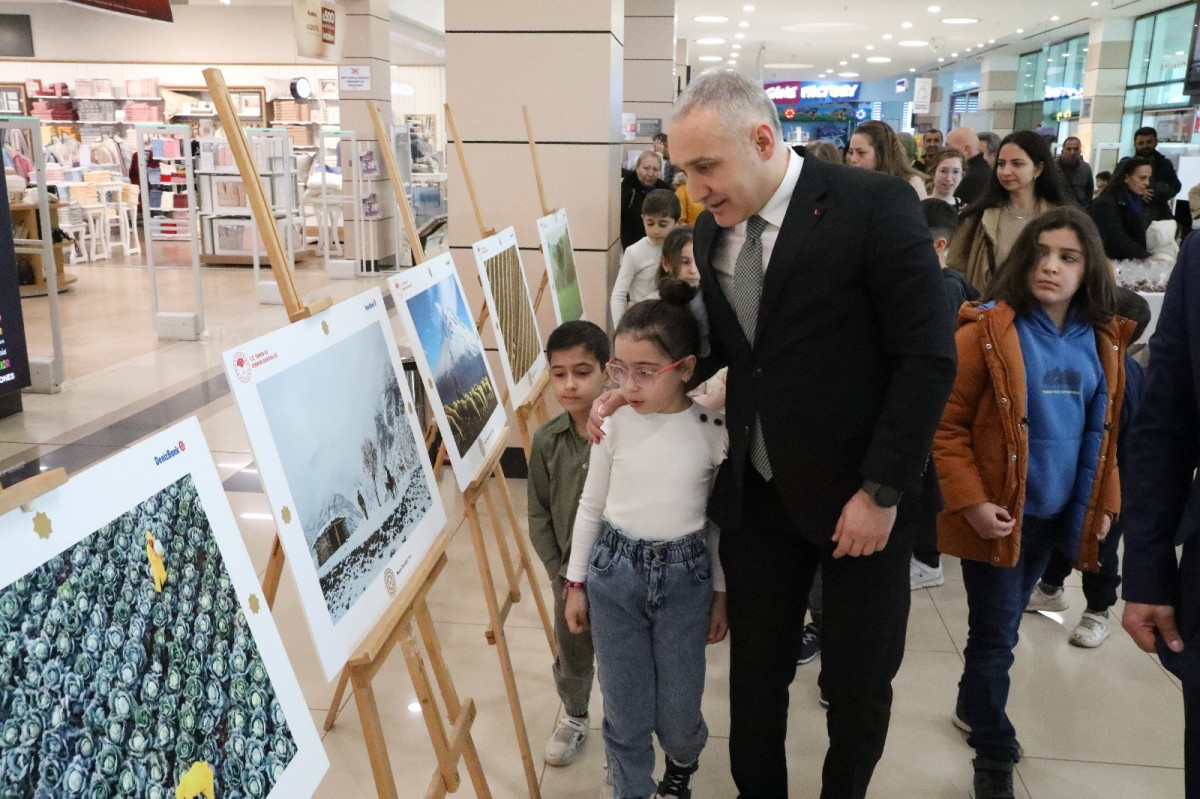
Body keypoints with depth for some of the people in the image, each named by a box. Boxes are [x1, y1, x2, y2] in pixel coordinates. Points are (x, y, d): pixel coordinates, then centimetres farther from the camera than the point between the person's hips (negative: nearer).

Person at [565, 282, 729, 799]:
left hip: (685, 577, 0)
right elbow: (591, 507, 3)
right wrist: (576, 583, 6)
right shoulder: (614, 423, -7)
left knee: (677, 709, 12)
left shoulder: (714, 430, -9)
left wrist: (721, 592, 7)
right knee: (625, 712, 8)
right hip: (614, 572, 1)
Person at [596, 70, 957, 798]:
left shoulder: (875, 205, -15)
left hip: (858, 496, -4)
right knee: (756, 671, 15)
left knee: (859, 682, 13)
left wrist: (882, 491, -16)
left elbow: (929, 357, -15)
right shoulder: (713, 227, 2)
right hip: (756, 493, 4)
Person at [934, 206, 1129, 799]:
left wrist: (1104, 501, 10)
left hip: (1056, 512, 5)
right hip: (996, 513, -5)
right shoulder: (986, 332, -14)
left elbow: (1104, 430, 14)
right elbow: (946, 425, -13)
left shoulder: (1102, 340, 4)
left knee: (1001, 626, 19)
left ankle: (973, 708, 40)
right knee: (996, 633, 2)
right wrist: (970, 501, -19)